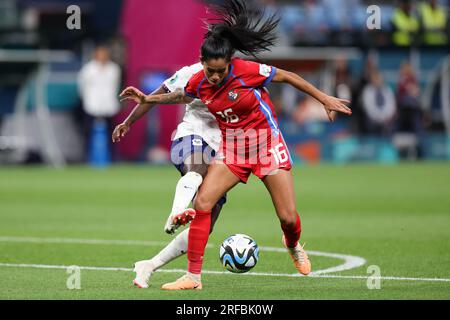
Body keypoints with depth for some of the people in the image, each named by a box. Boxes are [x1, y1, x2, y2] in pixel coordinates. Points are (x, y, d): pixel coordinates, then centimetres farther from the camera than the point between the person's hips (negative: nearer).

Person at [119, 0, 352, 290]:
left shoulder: (247, 71, -22)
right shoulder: (199, 82, -8)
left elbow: (287, 77, -8)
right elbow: (182, 96, 17)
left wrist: (325, 99, -4)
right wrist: (146, 99, 13)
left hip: (266, 141, -3)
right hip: (231, 146, 3)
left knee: (288, 217, -4)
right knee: (202, 203, -15)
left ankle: (294, 246, 36)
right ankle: (193, 275, -7)